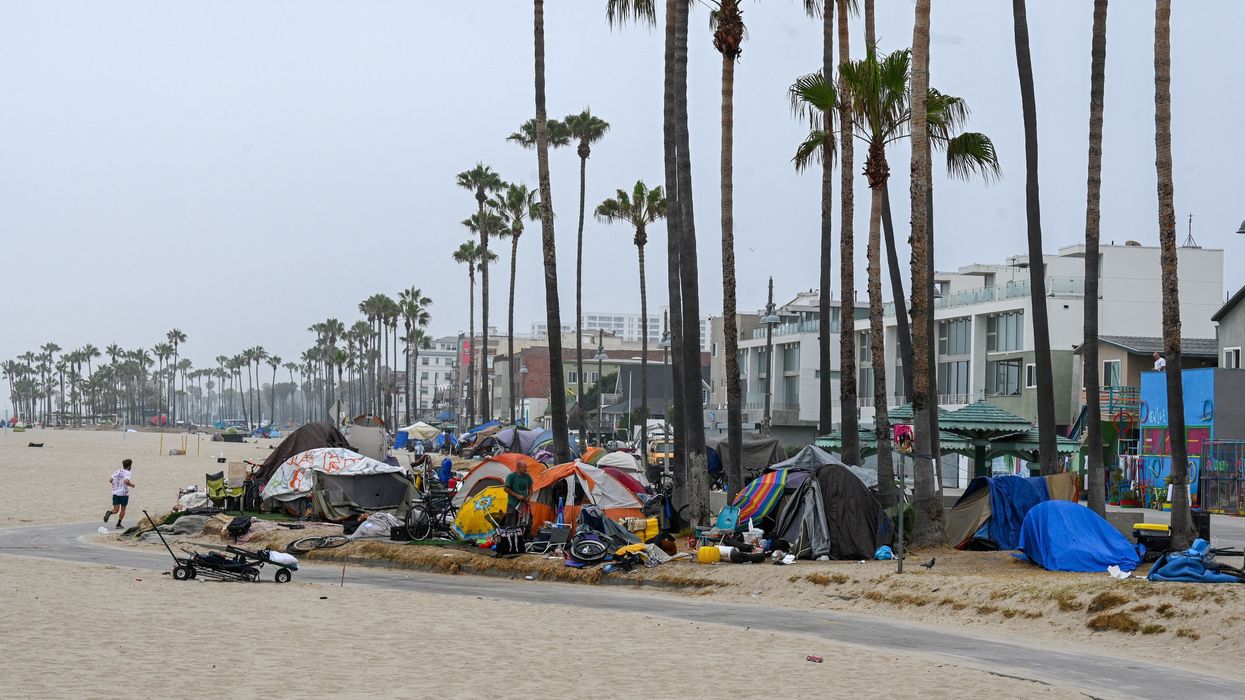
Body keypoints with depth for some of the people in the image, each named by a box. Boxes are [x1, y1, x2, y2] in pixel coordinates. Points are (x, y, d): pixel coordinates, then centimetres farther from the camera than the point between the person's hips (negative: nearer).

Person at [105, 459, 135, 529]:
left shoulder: (117, 472, 12)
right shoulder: (127, 473, -7)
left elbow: (110, 480, 10)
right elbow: (126, 481, -23)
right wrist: (132, 485, -5)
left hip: (115, 493, 5)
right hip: (124, 493, -5)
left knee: (116, 510, 4)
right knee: (123, 509, 11)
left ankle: (109, 513, -27)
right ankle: (118, 524, 9)